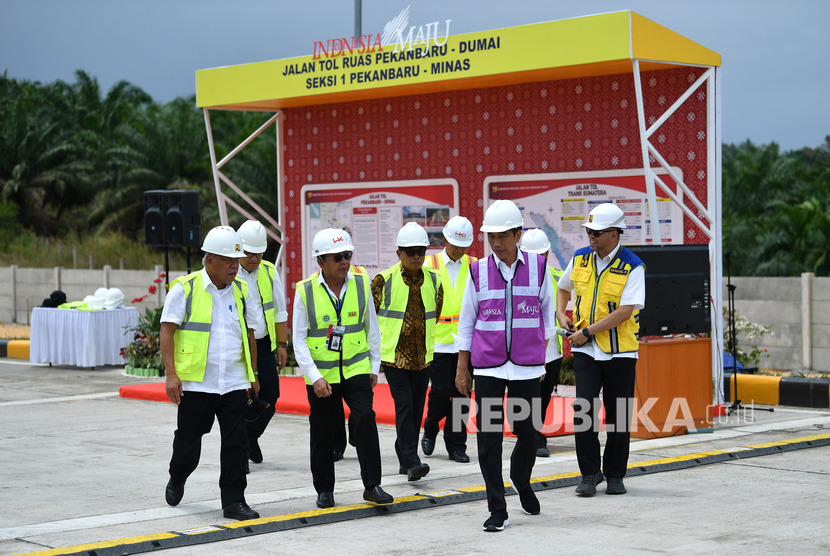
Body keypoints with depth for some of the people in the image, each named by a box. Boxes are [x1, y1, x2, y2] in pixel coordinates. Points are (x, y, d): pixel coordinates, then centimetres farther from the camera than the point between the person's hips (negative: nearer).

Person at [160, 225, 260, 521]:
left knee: (236, 443, -3)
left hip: (234, 383, 3)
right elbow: (167, 332, -6)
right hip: (195, 383, -3)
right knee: (189, 439, 10)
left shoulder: (241, 291, 9)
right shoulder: (184, 289, -5)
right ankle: (177, 479, 38)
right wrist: (171, 374, -14)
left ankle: (233, 501, 2)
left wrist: (253, 374, 18)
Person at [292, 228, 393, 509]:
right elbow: (299, 340, -7)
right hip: (321, 375, -1)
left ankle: (372, 485, -7)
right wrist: (315, 377, -16)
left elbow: (372, 328, 10)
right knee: (322, 434, 8)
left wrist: (375, 366, 9)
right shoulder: (305, 292, -7)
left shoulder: (361, 284, 0)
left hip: (356, 369, 1)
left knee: (365, 420, -15)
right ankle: (324, 490, 24)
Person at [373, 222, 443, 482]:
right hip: (393, 355, -4)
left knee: (416, 407, 8)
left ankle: (405, 458, 21)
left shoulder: (433, 281, 5)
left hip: (422, 356, 4)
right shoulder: (383, 280, -7)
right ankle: (412, 463, -17)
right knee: (404, 405, -14)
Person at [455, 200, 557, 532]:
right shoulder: (479, 271, 2)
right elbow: (467, 320, 9)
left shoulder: (537, 267, 2)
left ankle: (521, 481, 36)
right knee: (488, 436, -4)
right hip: (487, 367, 0)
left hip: (527, 366, 0)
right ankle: (497, 510, 4)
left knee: (527, 433, 4)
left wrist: (542, 356, 10)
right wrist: (461, 368, 8)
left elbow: (547, 314, 12)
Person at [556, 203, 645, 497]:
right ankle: (589, 474, 6)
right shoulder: (580, 258, 5)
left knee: (618, 416, 5)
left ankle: (615, 475, 18)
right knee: (583, 411, -6)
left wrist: (586, 332, -17)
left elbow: (624, 312, -17)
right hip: (585, 350, 3)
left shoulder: (632, 266, -10)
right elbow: (563, 287, 25)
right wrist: (561, 314, 6)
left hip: (620, 351, -3)